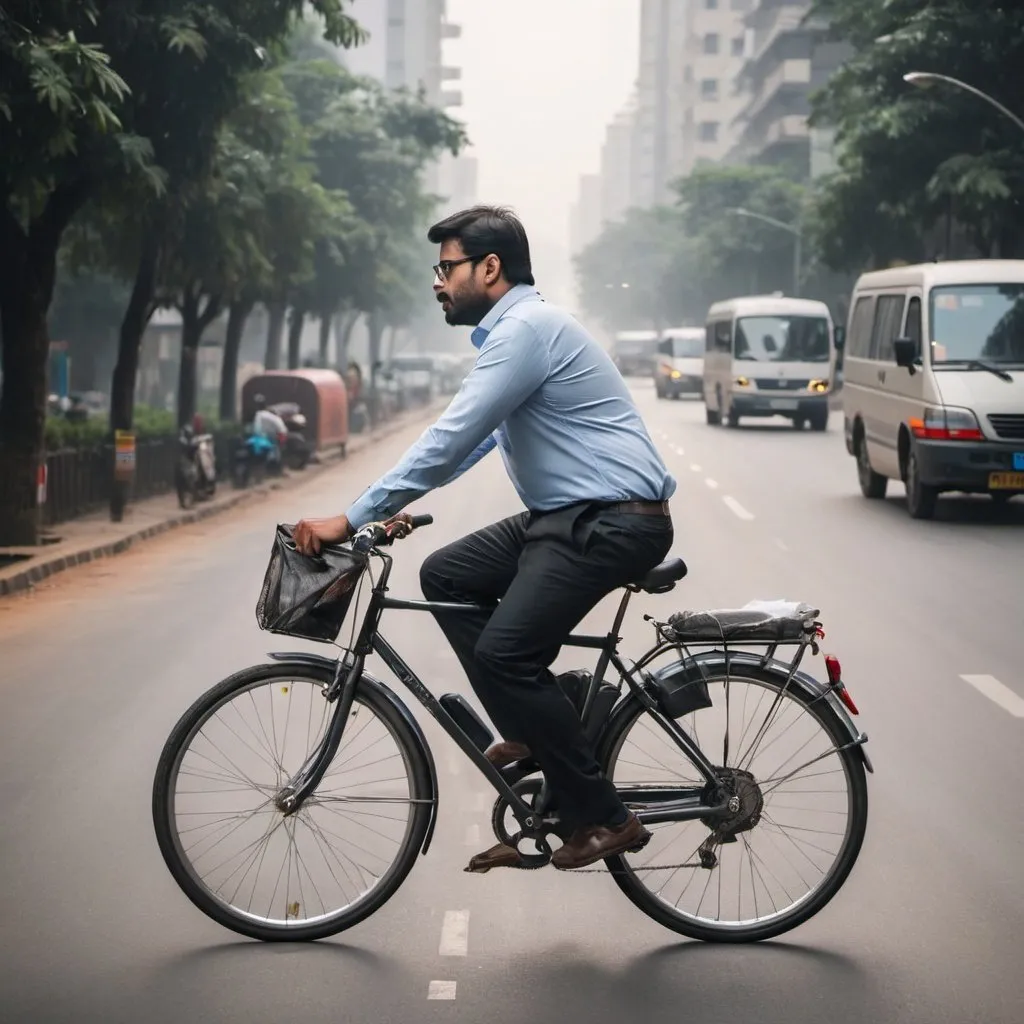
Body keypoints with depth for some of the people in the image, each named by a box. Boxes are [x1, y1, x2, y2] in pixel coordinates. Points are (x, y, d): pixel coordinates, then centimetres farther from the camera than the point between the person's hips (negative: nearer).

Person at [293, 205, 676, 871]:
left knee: (505, 650, -19)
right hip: (568, 516, 11)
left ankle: (605, 819, -9)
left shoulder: (526, 328, -16)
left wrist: (351, 521, -17)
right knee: (445, 577, 9)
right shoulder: (514, 330, 17)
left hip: (615, 522, -11)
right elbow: (466, 442, 23)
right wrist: (389, 511, 16)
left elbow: (449, 442, -20)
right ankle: (535, 733, 8)